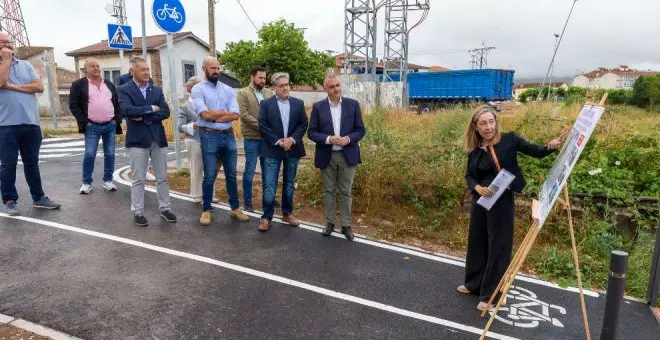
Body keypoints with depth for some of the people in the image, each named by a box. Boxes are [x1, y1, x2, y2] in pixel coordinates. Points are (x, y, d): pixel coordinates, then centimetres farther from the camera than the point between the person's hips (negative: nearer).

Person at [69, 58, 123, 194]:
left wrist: (117, 119, 3)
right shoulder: (78, 85, 1)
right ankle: (86, 182, 7)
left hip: (110, 125, 4)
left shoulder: (109, 84, 13)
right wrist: (84, 122, -10)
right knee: (89, 155, -6)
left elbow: (118, 103, 15)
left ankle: (108, 180, 16)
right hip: (92, 127, -3)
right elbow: (73, 105, -3)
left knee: (110, 154, 5)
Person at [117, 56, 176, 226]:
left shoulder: (157, 90, 10)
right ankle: (138, 212, 15)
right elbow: (128, 110, -18)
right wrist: (151, 108, -10)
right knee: (138, 179, 4)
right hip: (138, 140, -3)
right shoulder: (124, 90, -1)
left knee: (162, 178, 9)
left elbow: (165, 112, -2)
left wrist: (144, 117, -11)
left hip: (158, 139, 4)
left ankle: (165, 208, 21)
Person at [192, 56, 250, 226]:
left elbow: (235, 115, -5)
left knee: (231, 174, 11)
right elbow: (205, 114, -15)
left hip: (228, 135, 4)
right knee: (210, 176, 4)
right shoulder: (198, 89, -2)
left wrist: (214, 117, -11)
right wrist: (225, 112, -5)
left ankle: (235, 208, 22)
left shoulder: (228, 90, 8)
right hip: (209, 136, -4)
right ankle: (206, 210, 18)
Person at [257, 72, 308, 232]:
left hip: (292, 149, 3)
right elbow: (263, 126, -7)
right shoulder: (265, 104, -1)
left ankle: (287, 213, 26)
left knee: (289, 184, 13)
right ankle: (266, 217, 7)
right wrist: (278, 141, -14)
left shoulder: (298, 103, 6)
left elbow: (303, 124, 2)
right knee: (269, 186, -3)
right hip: (272, 150, -3)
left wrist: (292, 139, -12)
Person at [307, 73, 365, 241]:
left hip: (347, 155, 0)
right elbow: (312, 132, -3)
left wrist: (348, 139, -17)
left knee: (346, 192, 6)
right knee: (329, 191, 10)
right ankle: (330, 223, 23)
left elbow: (360, 130, 2)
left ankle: (346, 225, 16)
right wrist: (328, 139, -18)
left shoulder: (353, 104, 1)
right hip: (327, 156, 0)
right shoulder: (318, 107, 0)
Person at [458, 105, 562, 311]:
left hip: (502, 201, -5)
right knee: (477, 243, 17)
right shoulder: (474, 149, 3)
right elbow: (469, 175, 6)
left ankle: (490, 295, 16)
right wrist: (477, 187, -15)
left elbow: (536, 152, -8)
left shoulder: (509, 139, -8)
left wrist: (550, 147, -29)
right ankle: (474, 284, 37)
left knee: (498, 247, 3)